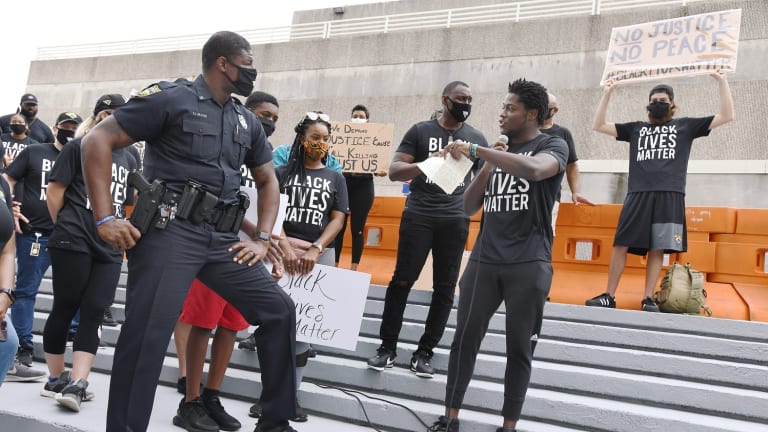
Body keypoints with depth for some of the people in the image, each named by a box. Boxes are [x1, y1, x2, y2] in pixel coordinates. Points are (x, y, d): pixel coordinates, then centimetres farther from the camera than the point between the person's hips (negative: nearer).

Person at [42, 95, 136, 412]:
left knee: (93, 314, -3)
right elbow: (55, 193, -1)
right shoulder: (79, 146, 0)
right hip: (73, 243, -5)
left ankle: (76, 384, -4)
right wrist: (65, 229, 7)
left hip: (109, 249, 5)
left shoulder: (129, 159, 16)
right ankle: (56, 380, 17)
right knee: (65, 309, 2)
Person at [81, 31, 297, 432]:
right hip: (169, 230, -6)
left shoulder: (248, 122, 16)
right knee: (147, 335, -11)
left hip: (222, 237, 7)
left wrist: (262, 240, 11)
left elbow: (268, 180, 25)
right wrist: (104, 218, -13)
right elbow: (97, 140, -6)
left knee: (279, 310, 3)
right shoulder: (171, 98, -3)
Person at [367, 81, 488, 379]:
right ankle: (388, 346, 10)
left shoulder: (476, 138, 12)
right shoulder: (420, 131, 5)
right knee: (402, 281, -2)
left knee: (445, 289, 3)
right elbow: (394, 171, -1)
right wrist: (429, 164, -16)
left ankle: (424, 352, 14)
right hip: (418, 215, -2)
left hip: (455, 220, 2)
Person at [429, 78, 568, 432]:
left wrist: (475, 150, -24)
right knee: (465, 339, 2)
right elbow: (469, 207, 12)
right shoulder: (498, 153, 15)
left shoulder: (553, 146, -1)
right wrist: (486, 166, -1)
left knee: (519, 347, 3)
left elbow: (533, 169, -26)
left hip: (529, 265, -4)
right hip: (484, 260, 4)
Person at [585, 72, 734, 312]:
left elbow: (727, 116, 10)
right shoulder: (636, 128, 19)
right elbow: (598, 126, 17)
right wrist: (607, 94, 13)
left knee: (657, 249, -1)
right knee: (621, 245, -4)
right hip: (638, 195, 1)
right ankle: (609, 296, 2)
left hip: (669, 196, -1)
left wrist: (722, 81, 7)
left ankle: (648, 299, 6)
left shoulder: (686, 126, 15)